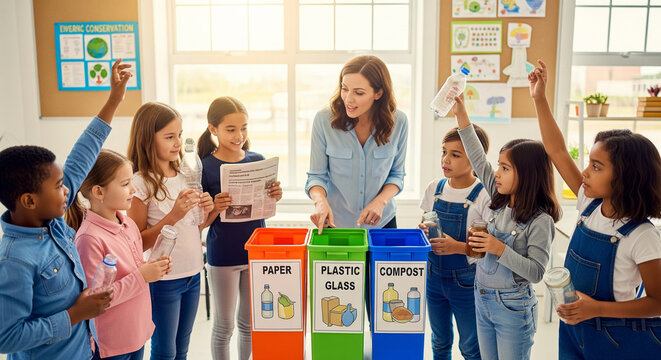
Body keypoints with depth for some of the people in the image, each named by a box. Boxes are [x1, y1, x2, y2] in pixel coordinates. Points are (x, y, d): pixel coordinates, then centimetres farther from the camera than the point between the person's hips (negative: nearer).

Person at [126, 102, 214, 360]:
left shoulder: (184, 175, 4)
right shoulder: (141, 183, -15)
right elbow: (138, 243, -15)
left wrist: (205, 211, -5)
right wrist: (174, 215, -25)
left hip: (192, 273, 6)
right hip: (162, 279, -6)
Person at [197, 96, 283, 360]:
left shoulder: (258, 161, -1)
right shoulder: (205, 167, -12)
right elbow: (202, 222, -7)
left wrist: (274, 197, -12)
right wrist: (216, 209, -27)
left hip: (255, 250, 3)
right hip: (223, 255, -3)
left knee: (250, 322, 18)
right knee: (224, 325, 12)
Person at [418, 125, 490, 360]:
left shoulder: (484, 197, -17)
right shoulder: (435, 188, -1)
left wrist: (458, 246, -27)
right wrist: (424, 229, -9)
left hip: (466, 281, -4)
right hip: (434, 276, 5)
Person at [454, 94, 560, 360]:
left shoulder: (540, 221, -19)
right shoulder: (500, 201, 0)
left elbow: (536, 272, -21)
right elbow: (479, 161, 2)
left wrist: (501, 250, -28)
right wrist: (461, 116, 0)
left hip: (513, 307, -7)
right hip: (482, 298, 7)